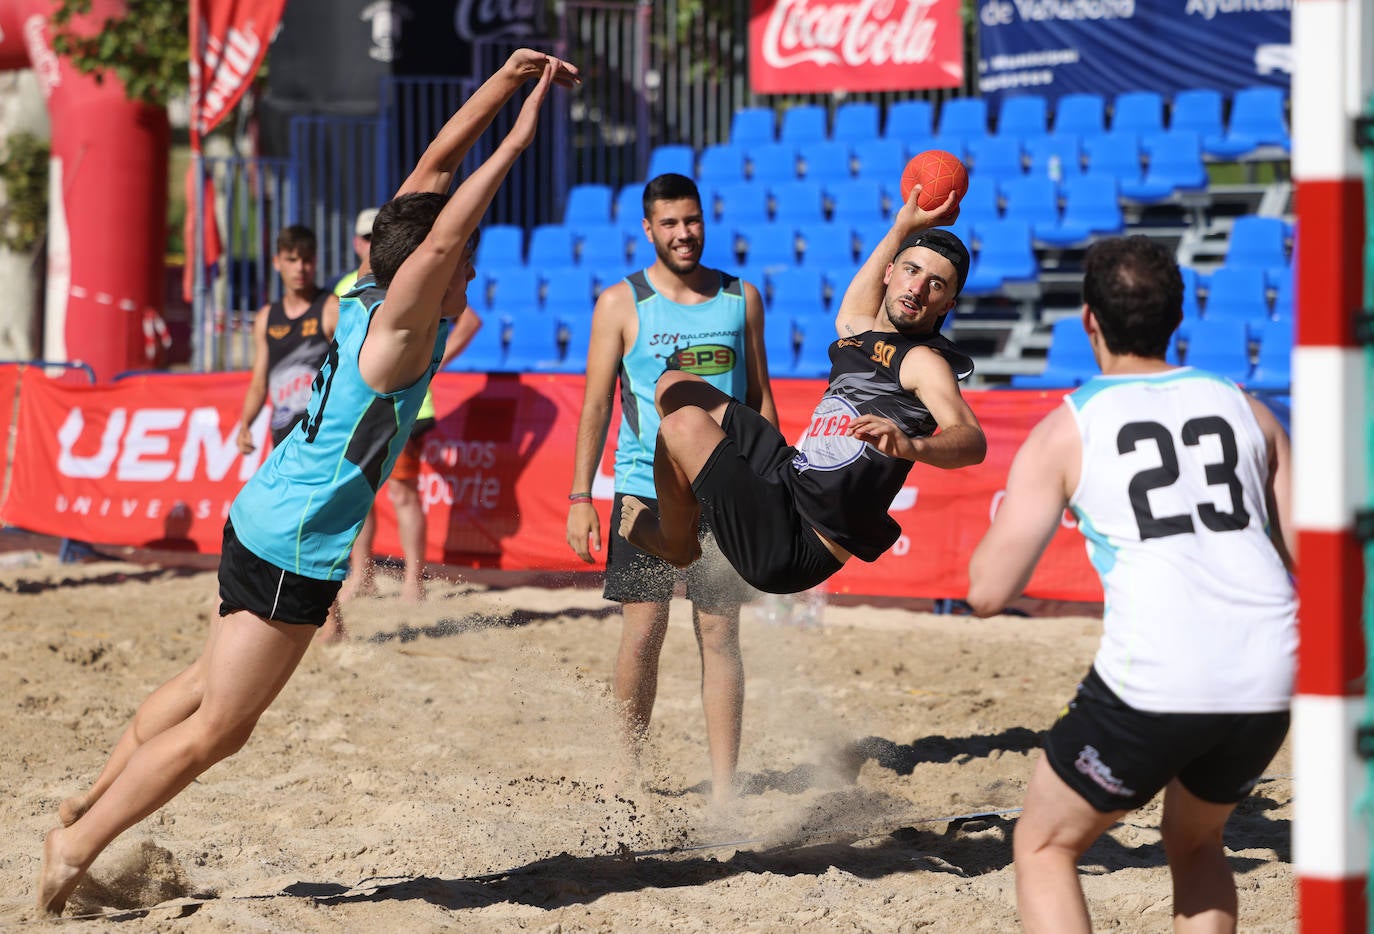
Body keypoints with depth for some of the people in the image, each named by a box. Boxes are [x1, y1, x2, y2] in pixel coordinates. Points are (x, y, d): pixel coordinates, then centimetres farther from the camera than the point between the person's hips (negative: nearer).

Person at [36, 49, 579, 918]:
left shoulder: (374, 294, 0)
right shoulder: (400, 327, -21)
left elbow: (432, 168, 4)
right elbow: (441, 238, -40)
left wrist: (506, 81, 0)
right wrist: (515, 142, -39)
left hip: (265, 521, 9)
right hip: (296, 549, -9)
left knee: (210, 686, 24)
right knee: (218, 725, 2)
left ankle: (89, 805, 34)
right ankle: (77, 848, 9)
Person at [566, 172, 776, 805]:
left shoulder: (741, 297, 8)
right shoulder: (622, 303, 2)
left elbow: (760, 399, 14)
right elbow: (596, 405, 2)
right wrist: (580, 497, -5)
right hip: (646, 489, -1)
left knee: (719, 634, -1)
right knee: (642, 629, -3)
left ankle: (723, 787, -1)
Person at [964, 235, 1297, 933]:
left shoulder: (1065, 432, 6)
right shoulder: (1246, 410, 16)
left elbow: (987, 592, 5)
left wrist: (1022, 509, 25)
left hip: (1152, 684, -4)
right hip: (1268, 682, 4)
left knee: (1043, 847, 17)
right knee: (1194, 842, 31)